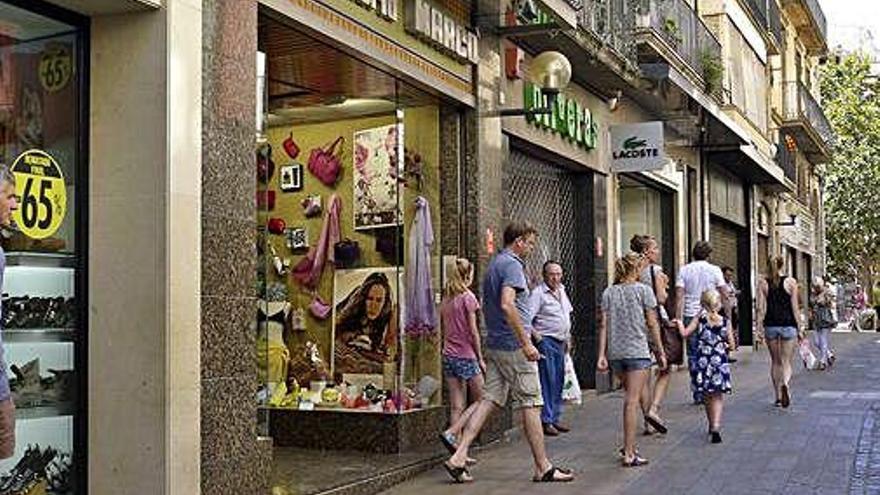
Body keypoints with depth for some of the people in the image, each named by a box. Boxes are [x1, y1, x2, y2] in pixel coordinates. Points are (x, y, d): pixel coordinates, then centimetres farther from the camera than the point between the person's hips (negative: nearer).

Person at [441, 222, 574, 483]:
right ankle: (543, 467, 7)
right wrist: (526, 342, -24)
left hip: (494, 345, 9)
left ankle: (459, 457, -1)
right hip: (514, 346, -9)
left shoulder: (494, 265, 18)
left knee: (489, 400, 6)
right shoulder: (512, 265, -13)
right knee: (530, 405, -1)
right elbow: (507, 305, -26)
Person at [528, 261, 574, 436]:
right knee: (548, 381, -9)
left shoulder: (561, 290, 14)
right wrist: (536, 336, -18)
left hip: (560, 342, 8)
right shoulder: (538, 293, -11)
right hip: (546, 341, -8)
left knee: (559, 380, 10)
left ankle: (555, 418, 18)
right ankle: (546, 420, -6)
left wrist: (568, 337, 20)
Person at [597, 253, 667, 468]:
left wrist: (602, 355, 2)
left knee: (631, 398, 20)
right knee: (632, 401, -6)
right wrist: (660, 352, 4)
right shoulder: (643, 290, -2)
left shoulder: (608, 293, 8)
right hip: (638, 351, -5)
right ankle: (629, 453, -7)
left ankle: (629, 446, 20)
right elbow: (652, 324, -3)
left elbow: (604, 325, 3)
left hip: (615, 353, 5)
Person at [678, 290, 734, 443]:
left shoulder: (699, 320, -5)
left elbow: (684, 333, -9)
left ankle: (712, 425, 29)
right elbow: (731, 344, 0)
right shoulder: (724, 322, -3)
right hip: (719, 362, -1)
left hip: (703, 363, 1)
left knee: (707, 396, 16)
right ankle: (715, 426, -13)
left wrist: (680, 323, 10)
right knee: (718, 396, 4)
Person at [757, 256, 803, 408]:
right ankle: (785, 383, -28)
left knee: (775, 362, 13)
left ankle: (778, 397, 16)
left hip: (770, 325, 2)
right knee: (786, 361, 2)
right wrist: (799, 329, 3)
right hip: (788, 325, -1)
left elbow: (761, 308, -3)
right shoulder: (790, 282, -1)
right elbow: (795, 307, -2)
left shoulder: (763, 283, 1)